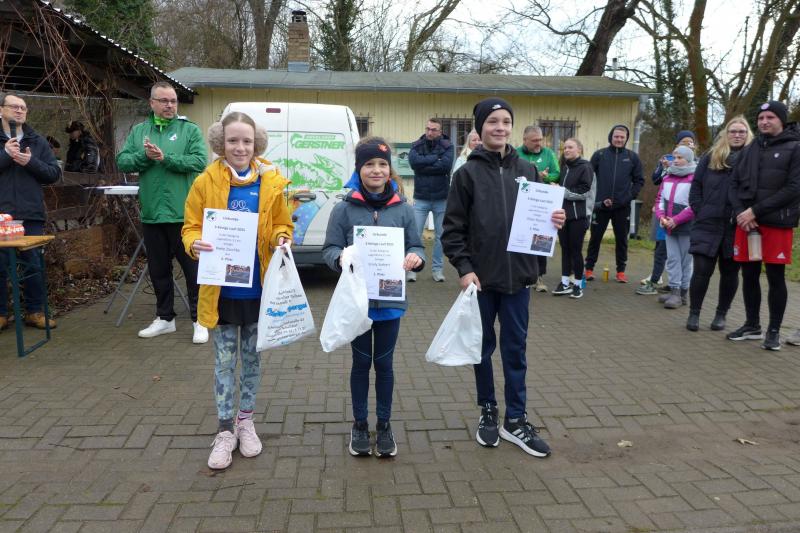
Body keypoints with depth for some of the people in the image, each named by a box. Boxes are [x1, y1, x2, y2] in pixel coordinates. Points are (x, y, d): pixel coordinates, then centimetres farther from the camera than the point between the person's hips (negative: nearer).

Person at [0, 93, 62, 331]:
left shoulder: (38, 141, 11)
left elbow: (54, 173, 5)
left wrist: (31, 162, -11)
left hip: (31, 214, 1)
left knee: (34, 264, 6)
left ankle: (35, 311, 16)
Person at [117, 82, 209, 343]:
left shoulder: (190, 130, 1)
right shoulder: (138, 131, 12)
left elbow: (199, 162, -12)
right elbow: (122, 162, 5)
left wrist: (165, 158, -18)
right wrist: (144, 156, -13)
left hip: (184, 214, -4)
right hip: (151, 214, 5)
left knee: (193, 268, 1)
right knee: (158, 270, 14)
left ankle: (199, 320, 10)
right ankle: (164, 318, 28)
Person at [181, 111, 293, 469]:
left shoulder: (271, 182, -3)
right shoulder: (205, 182, -5)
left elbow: (282, 226, 6)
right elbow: (190, 228, -1)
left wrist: (280, 240, -15)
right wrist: (195, 245, -22)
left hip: (258, 287, 1)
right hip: (222, 288, -1)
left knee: (252, 357, 15)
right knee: (224, 360, 8)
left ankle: (245, 421, 33)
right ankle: (225, 430, 22)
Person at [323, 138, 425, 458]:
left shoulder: (403, 209, 0)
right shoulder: (344, 209, -5)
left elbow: (416, 247, 3)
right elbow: (330, 249, -4)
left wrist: (416, 258, -20)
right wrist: (340, 258, -26)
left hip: (390, 300, 1)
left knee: (384, 363, 13)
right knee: (361, 362, 13)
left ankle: (384, 425, 30)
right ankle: (359, 425, 30)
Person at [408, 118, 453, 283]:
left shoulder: (447, 146, -1)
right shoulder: (416, 145, 3)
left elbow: (446, 165, -18)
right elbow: (414, 162, -17)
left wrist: (424, 165, -13)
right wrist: (436, 158, -14)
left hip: (441, 199, 0)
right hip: (421, 198, 0)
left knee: (441, 236, 8)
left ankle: (437, 268, 20)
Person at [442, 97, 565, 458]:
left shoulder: (527, 171, 7)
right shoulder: (468, 173, -2)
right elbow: (453, 228, -5)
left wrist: (553, 222, -8)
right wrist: (464, 268, -14)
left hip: (518, 276, 2)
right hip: (481, 277, -2)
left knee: (515, 348, 8)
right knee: (483, 347, 11)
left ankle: (515, 420, 19)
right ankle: (488, 413, 27)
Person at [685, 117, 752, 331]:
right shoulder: (711, 157, 8)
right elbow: (696, 186, 8)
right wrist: (699, 212, -1)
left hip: (736, 227, 0)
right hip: (708, 224, 0)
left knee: (730, 272, 9)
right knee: (702, 270, -3)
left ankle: (721, 314, 23)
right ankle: (694, 313, 10)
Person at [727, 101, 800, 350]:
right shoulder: (749, 150, 13)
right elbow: (734, 184, 10)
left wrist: (755, 211, -14)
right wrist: (741, 212, -7)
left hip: (777, 223, -4)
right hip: (746, 223, 4)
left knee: (776, 278, 2)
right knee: (749, 276, 10)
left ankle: (774, 331, 14)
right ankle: (752, 325, 24)